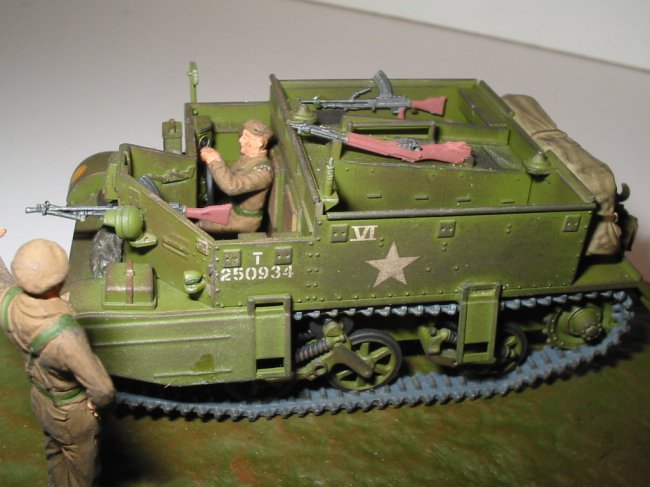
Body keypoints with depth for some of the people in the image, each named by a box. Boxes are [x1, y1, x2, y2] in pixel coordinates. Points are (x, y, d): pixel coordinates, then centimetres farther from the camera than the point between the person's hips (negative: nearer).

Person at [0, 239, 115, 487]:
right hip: (71, 413, -6)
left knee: (55, 455, 35)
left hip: (41, 399, 6)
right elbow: (104, 389, -39)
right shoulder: (64, 335, -44)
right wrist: (97, 402, -14)